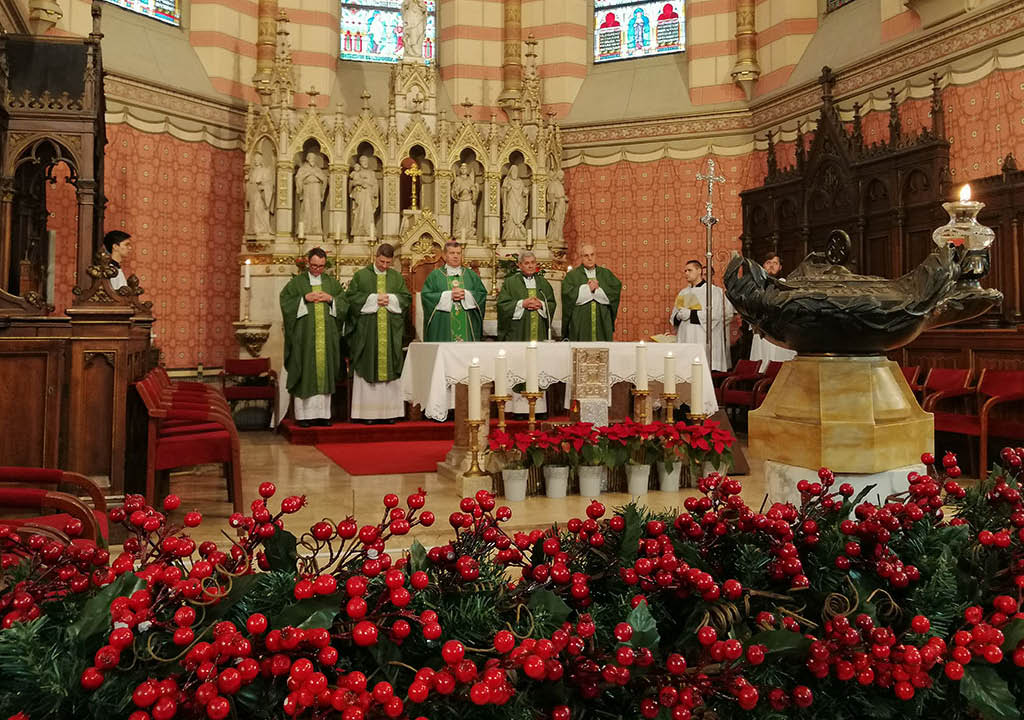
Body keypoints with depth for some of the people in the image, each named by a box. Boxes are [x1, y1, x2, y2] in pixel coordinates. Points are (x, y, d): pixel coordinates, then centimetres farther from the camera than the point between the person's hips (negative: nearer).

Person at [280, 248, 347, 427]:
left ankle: (323, 413, 8)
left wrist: (331, 299, -6)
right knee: (305, 373, -4)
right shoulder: (296, 282, 5)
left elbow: (344, 303, 10)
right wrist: (304, 298, -13)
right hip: (304, 336, -3)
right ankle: (304, 414, -1)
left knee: (325, 372, 4)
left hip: (327, 336, 3)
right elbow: (285, 301, -3)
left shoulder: (332, 283, 13)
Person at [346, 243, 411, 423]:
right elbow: (351, 297, -2)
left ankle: (389, 411, 5)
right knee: (368, 367, -4)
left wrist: (391, 299, -8)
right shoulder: (360, 275, 5)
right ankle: (367, 411, -1)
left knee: (390, 367, 1)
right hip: (367, 331, -2)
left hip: (391, 332, 2)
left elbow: (407, 298, 9)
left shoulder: (397, 277, 13)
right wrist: (373, 299, -10)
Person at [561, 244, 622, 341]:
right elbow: (568, 294, -9)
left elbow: (615, 292, -1)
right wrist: (587, 288, -11)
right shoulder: (572, 275, 7)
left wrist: (597, 289, -10)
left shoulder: (606, 274, 14)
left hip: (602, 322, 2)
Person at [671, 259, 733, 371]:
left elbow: (714, 314, -13)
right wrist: (678, 317, -9)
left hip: (704, 342, -5)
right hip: (685, 339, 5)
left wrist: (690, 314, -14)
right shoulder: (683, 292, 18)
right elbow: (673, 317, 14)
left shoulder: (713, 291, 0)